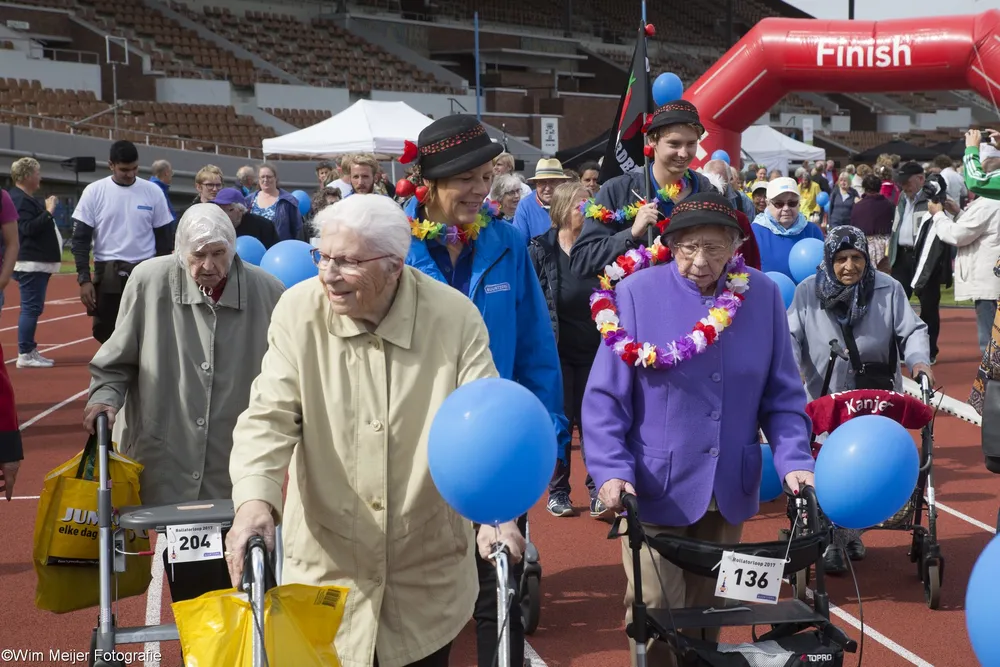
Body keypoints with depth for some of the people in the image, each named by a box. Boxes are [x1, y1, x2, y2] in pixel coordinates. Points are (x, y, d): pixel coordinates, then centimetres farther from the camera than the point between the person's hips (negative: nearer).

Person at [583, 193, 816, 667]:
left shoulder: (763, 295, -1)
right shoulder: (637, 292, -9)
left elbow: (782, 395, 5)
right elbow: (605, 396, -7)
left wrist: (794, 461, -8)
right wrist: (610, 471, -18)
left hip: (729, 491, 3)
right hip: (656, 488, -3)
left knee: (709, 610, 15)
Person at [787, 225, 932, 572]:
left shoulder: (888, 289, 0)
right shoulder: (807, 292, 0)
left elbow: (911, 330, 1)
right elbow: (792, 335, 1)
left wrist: (918, 360, -17)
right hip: (825, 400, -1)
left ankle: (852, 533, 29)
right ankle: (833, 543, 3)